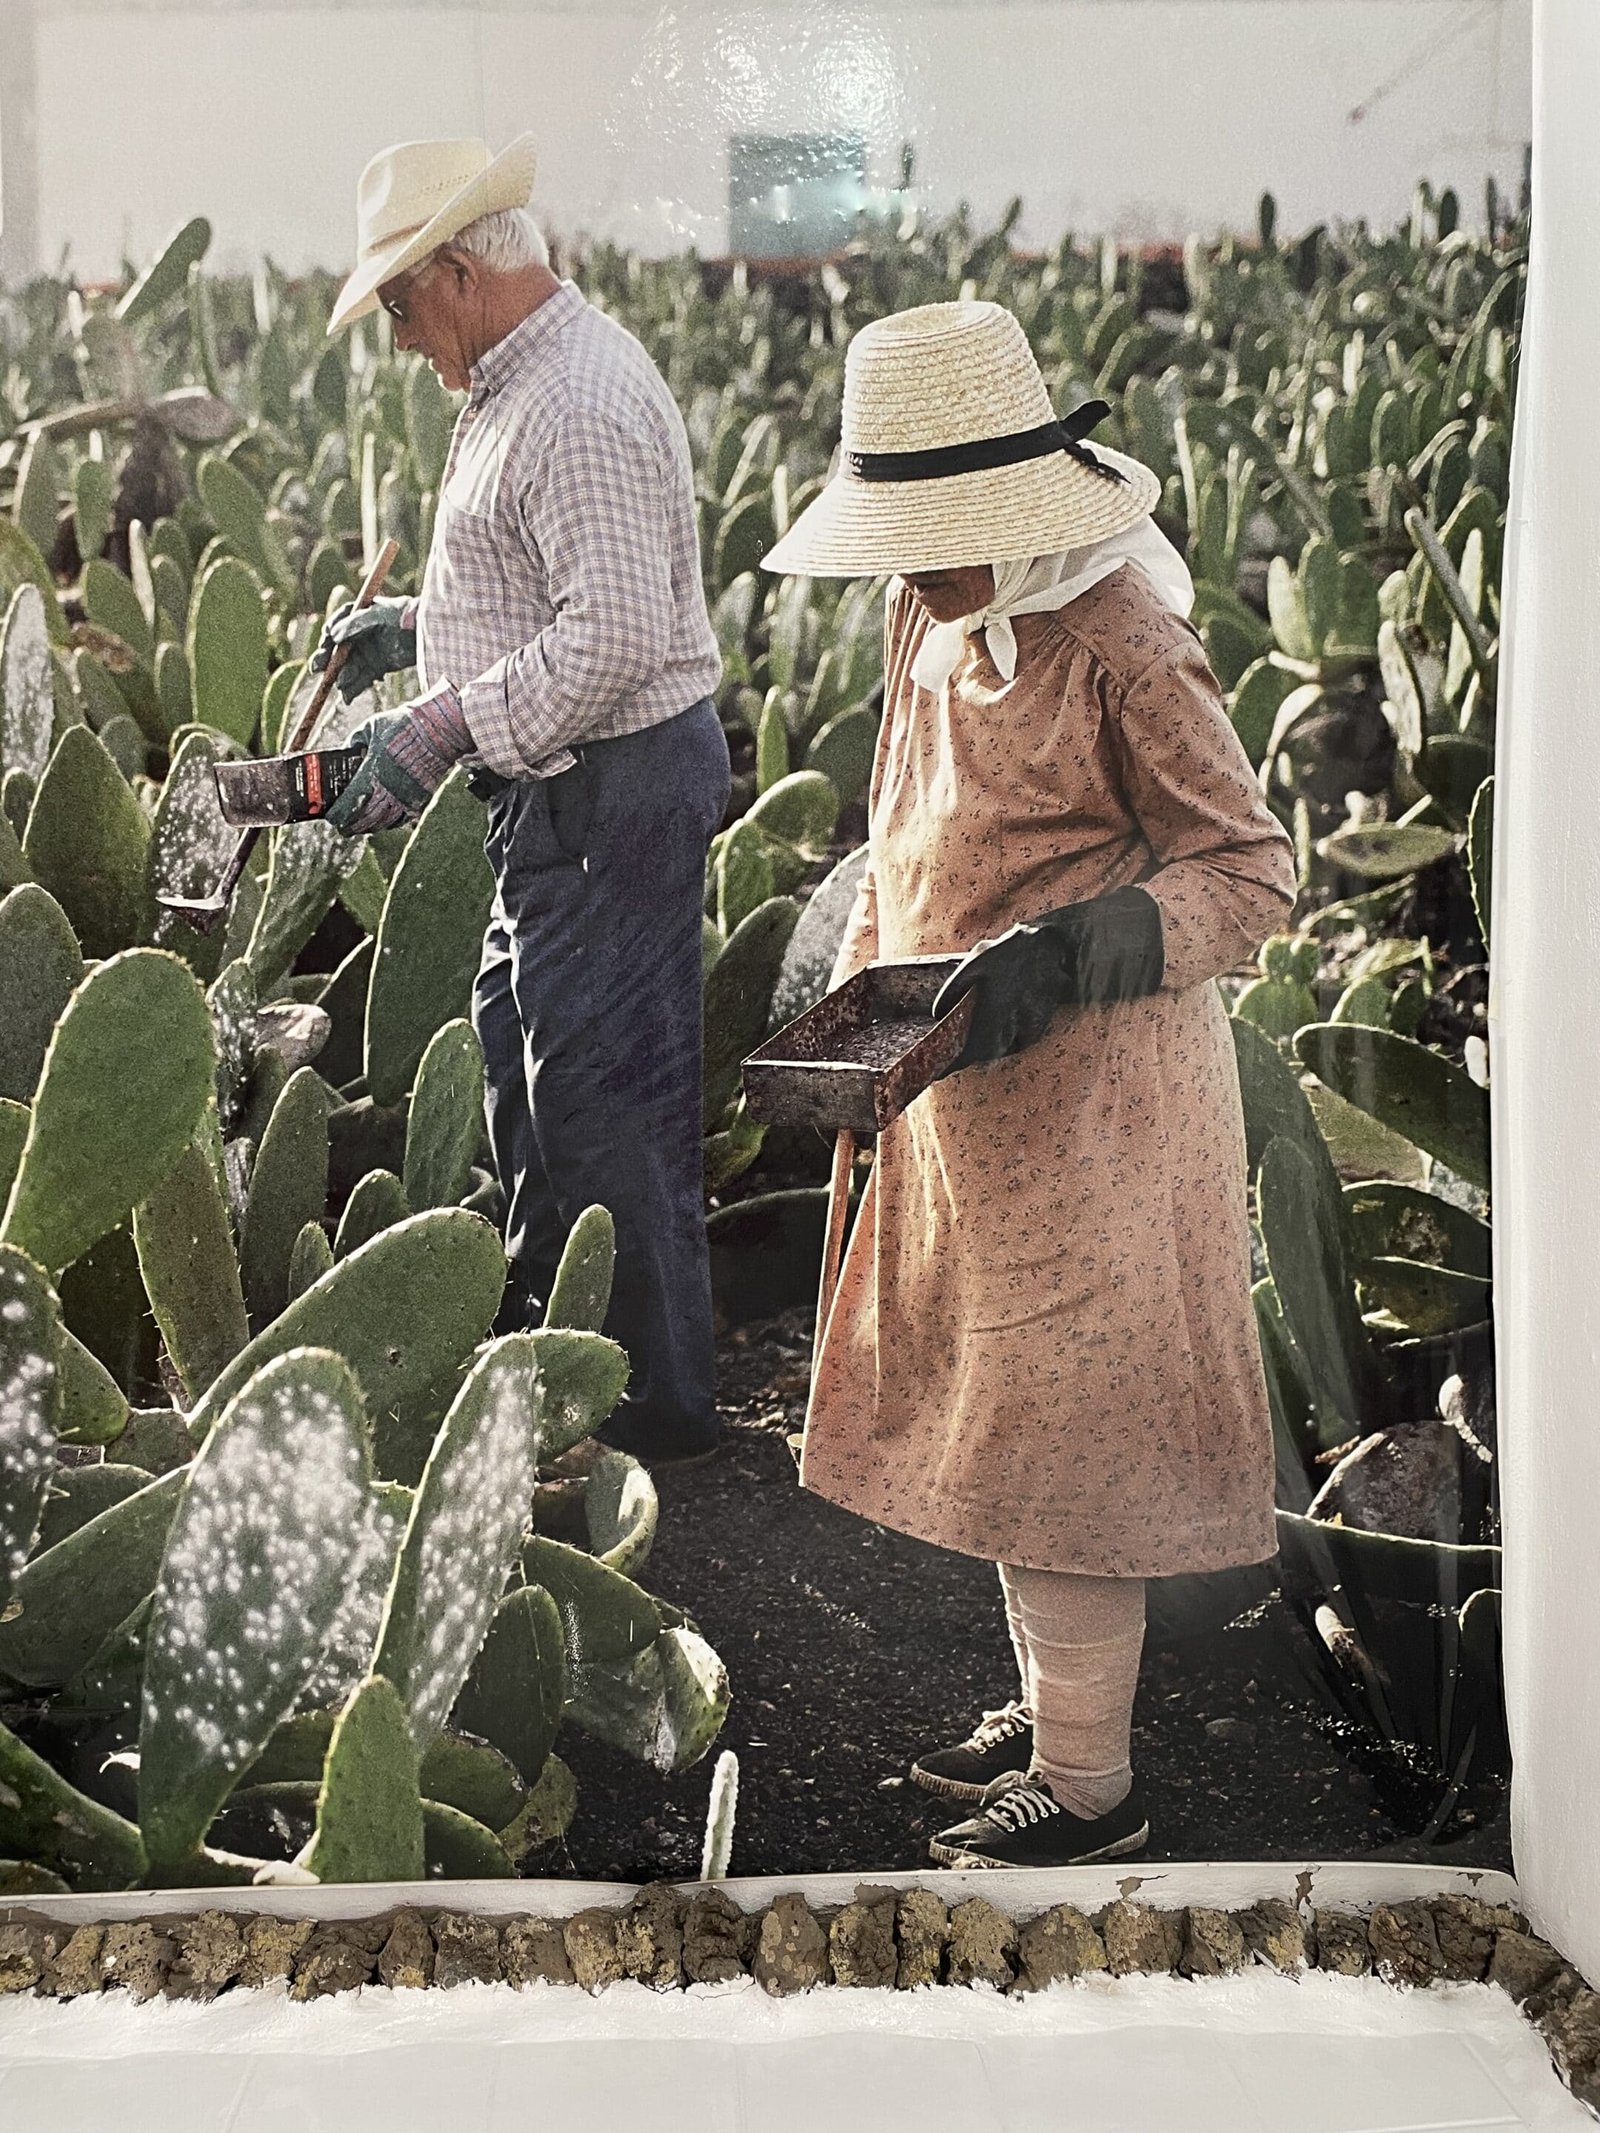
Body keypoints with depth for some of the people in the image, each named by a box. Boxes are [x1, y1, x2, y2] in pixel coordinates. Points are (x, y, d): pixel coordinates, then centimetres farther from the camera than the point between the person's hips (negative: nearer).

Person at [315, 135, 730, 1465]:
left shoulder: (576, 408, -22)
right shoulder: (530, 380, 13)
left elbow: (616, 633, -29)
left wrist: (444, 730, -26)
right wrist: (414, 630, 14)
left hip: (615, 792, -11)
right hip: (568, 793, 11)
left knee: (607, 1097, -2)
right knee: (517, 1051, 20)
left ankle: (662, 1405, 12)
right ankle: (538, 1347, 36)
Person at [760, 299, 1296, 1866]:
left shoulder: (1121, 647, -19)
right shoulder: (929, 620, 6)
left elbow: (1253, 868, -16)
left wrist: (1061, 953, -28)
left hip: (1089, 1091, -8)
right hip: (969, 1089, 8)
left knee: (1066, 1414, 0)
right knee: (997, 1400, 17)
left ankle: (1092, 1784, 15)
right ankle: (1050, 1708, 34)